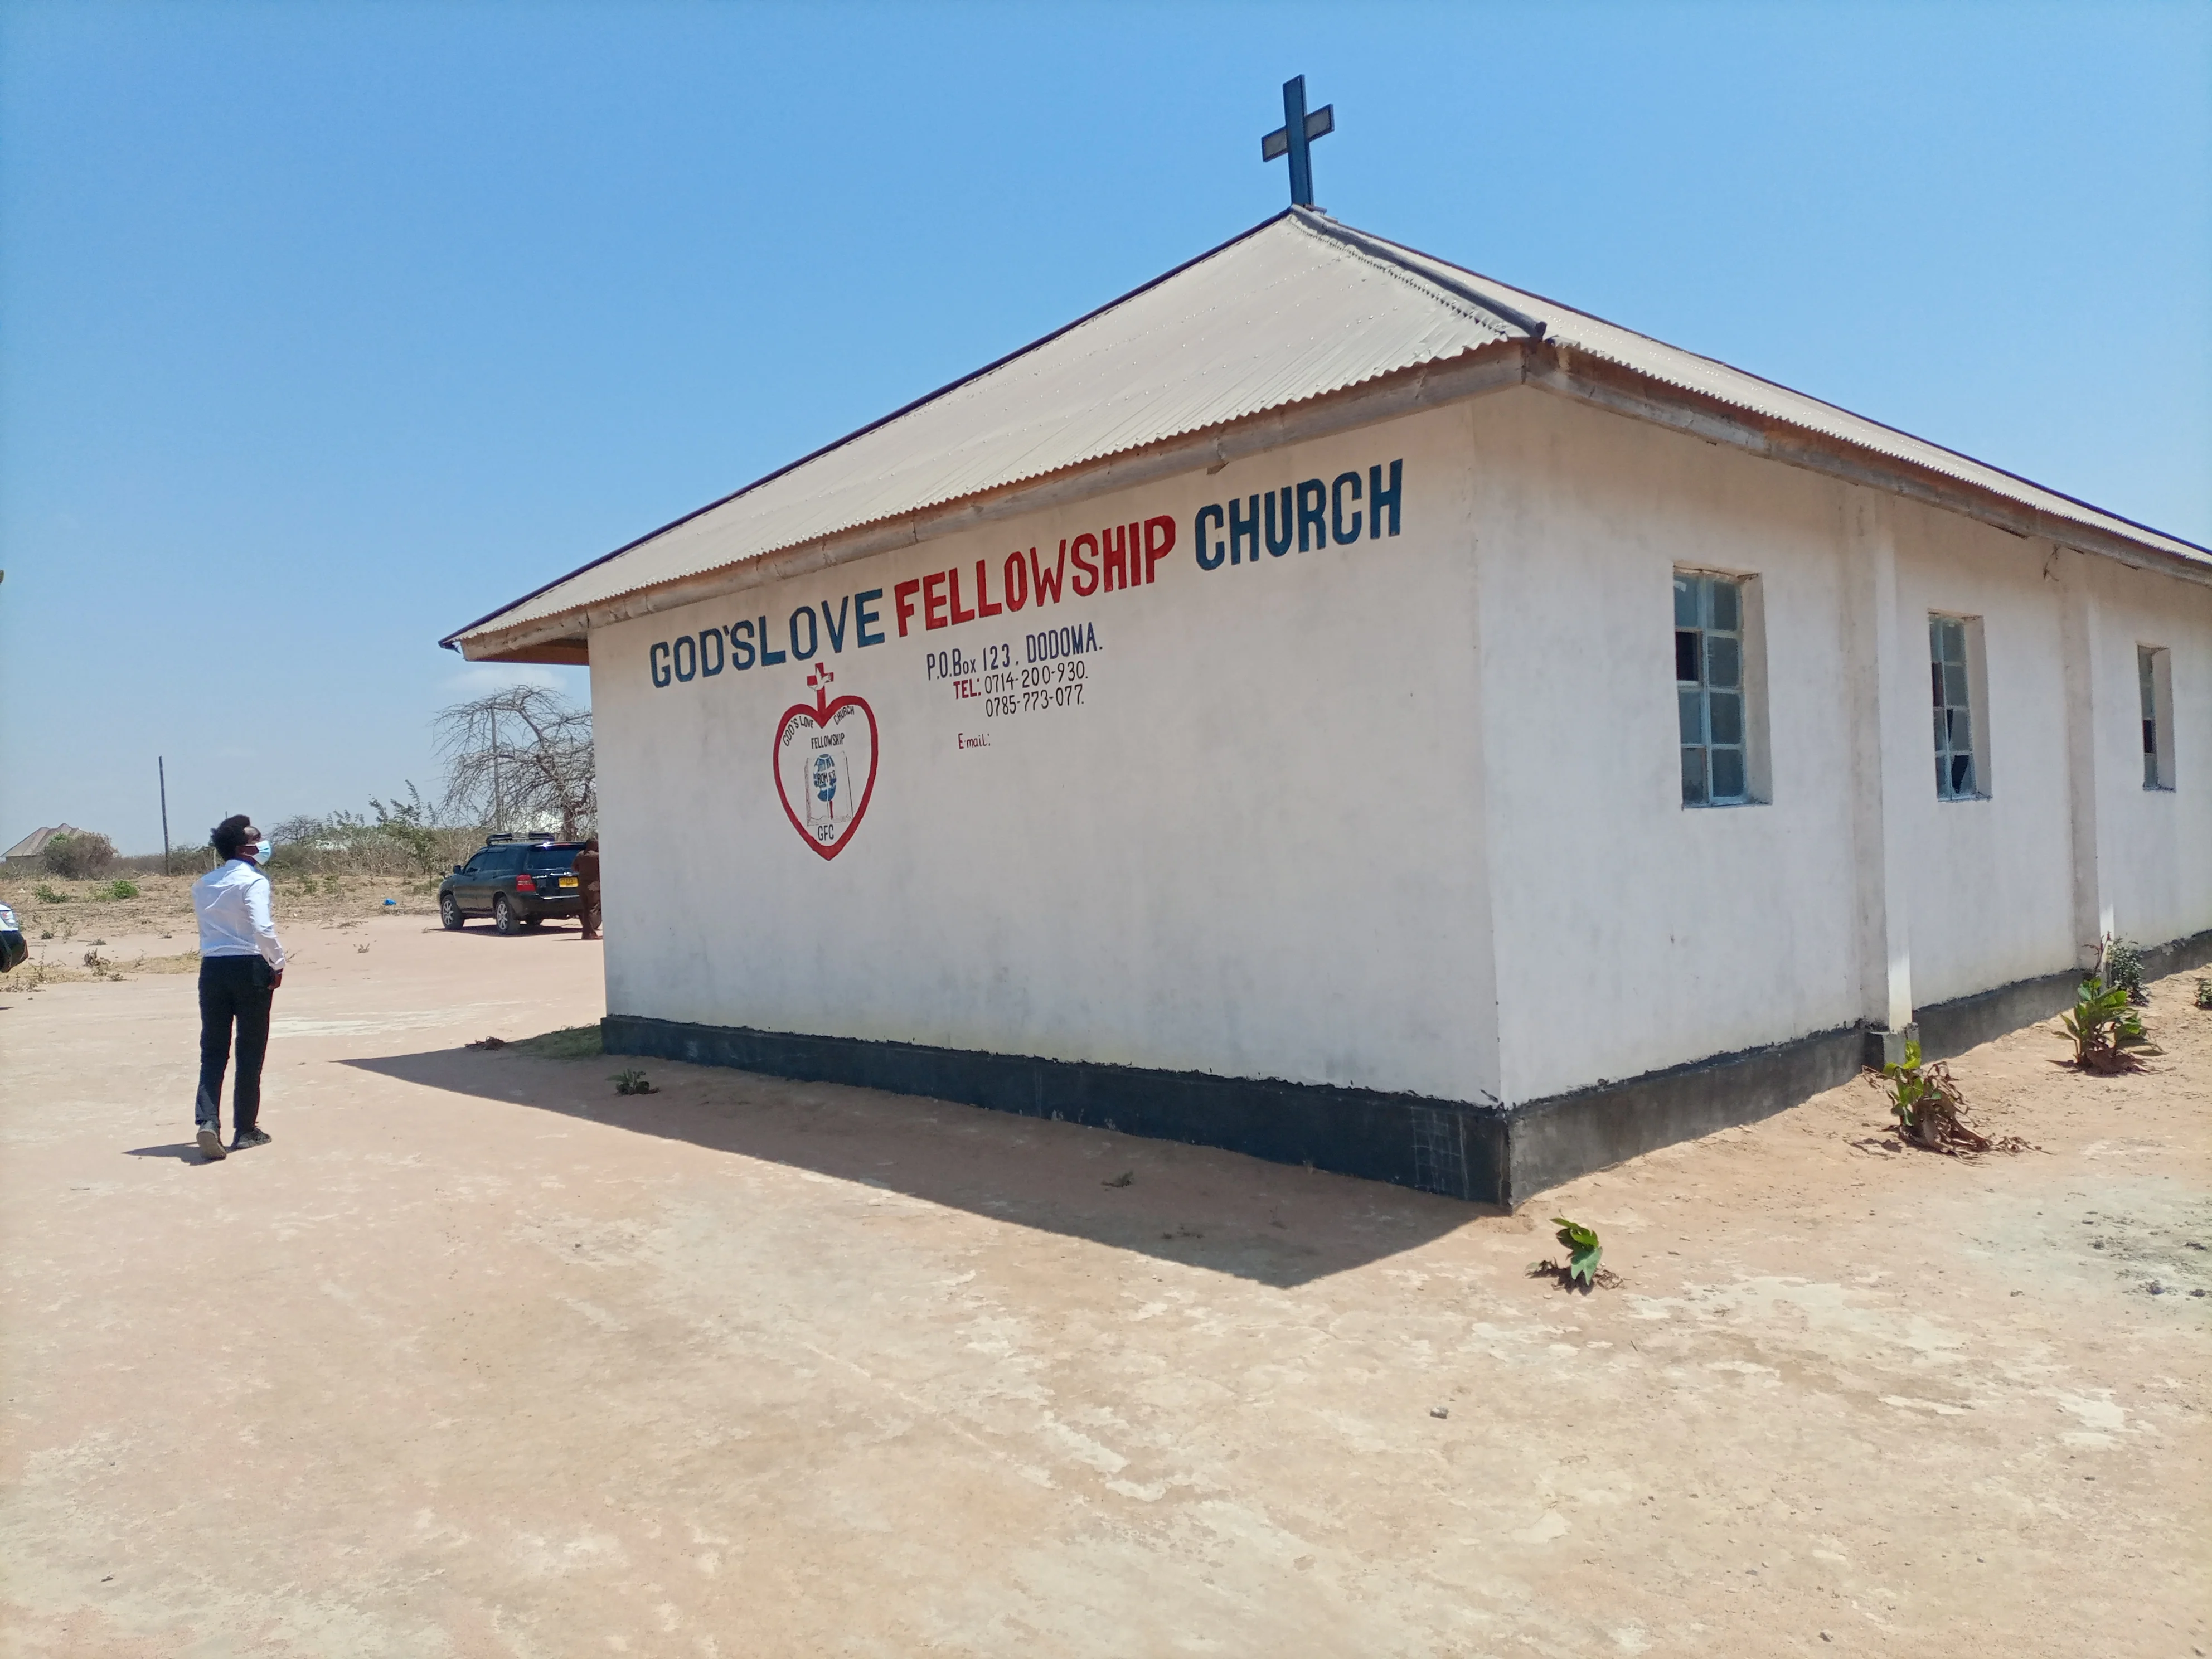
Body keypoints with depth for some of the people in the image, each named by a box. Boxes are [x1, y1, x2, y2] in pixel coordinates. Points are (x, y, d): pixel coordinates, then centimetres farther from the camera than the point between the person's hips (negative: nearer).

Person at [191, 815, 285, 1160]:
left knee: (213, 1052, 8)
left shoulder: (203, 885, 12)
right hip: (249, 968, -5)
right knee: (250, 1053, 4)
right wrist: (278, 963, -10)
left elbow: (212, 924, 19)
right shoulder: (252, 881, -10)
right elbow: (263, 928, -21)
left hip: (212, 969, 6)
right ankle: (245, 1130, 11)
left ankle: (207, 1121, -8)